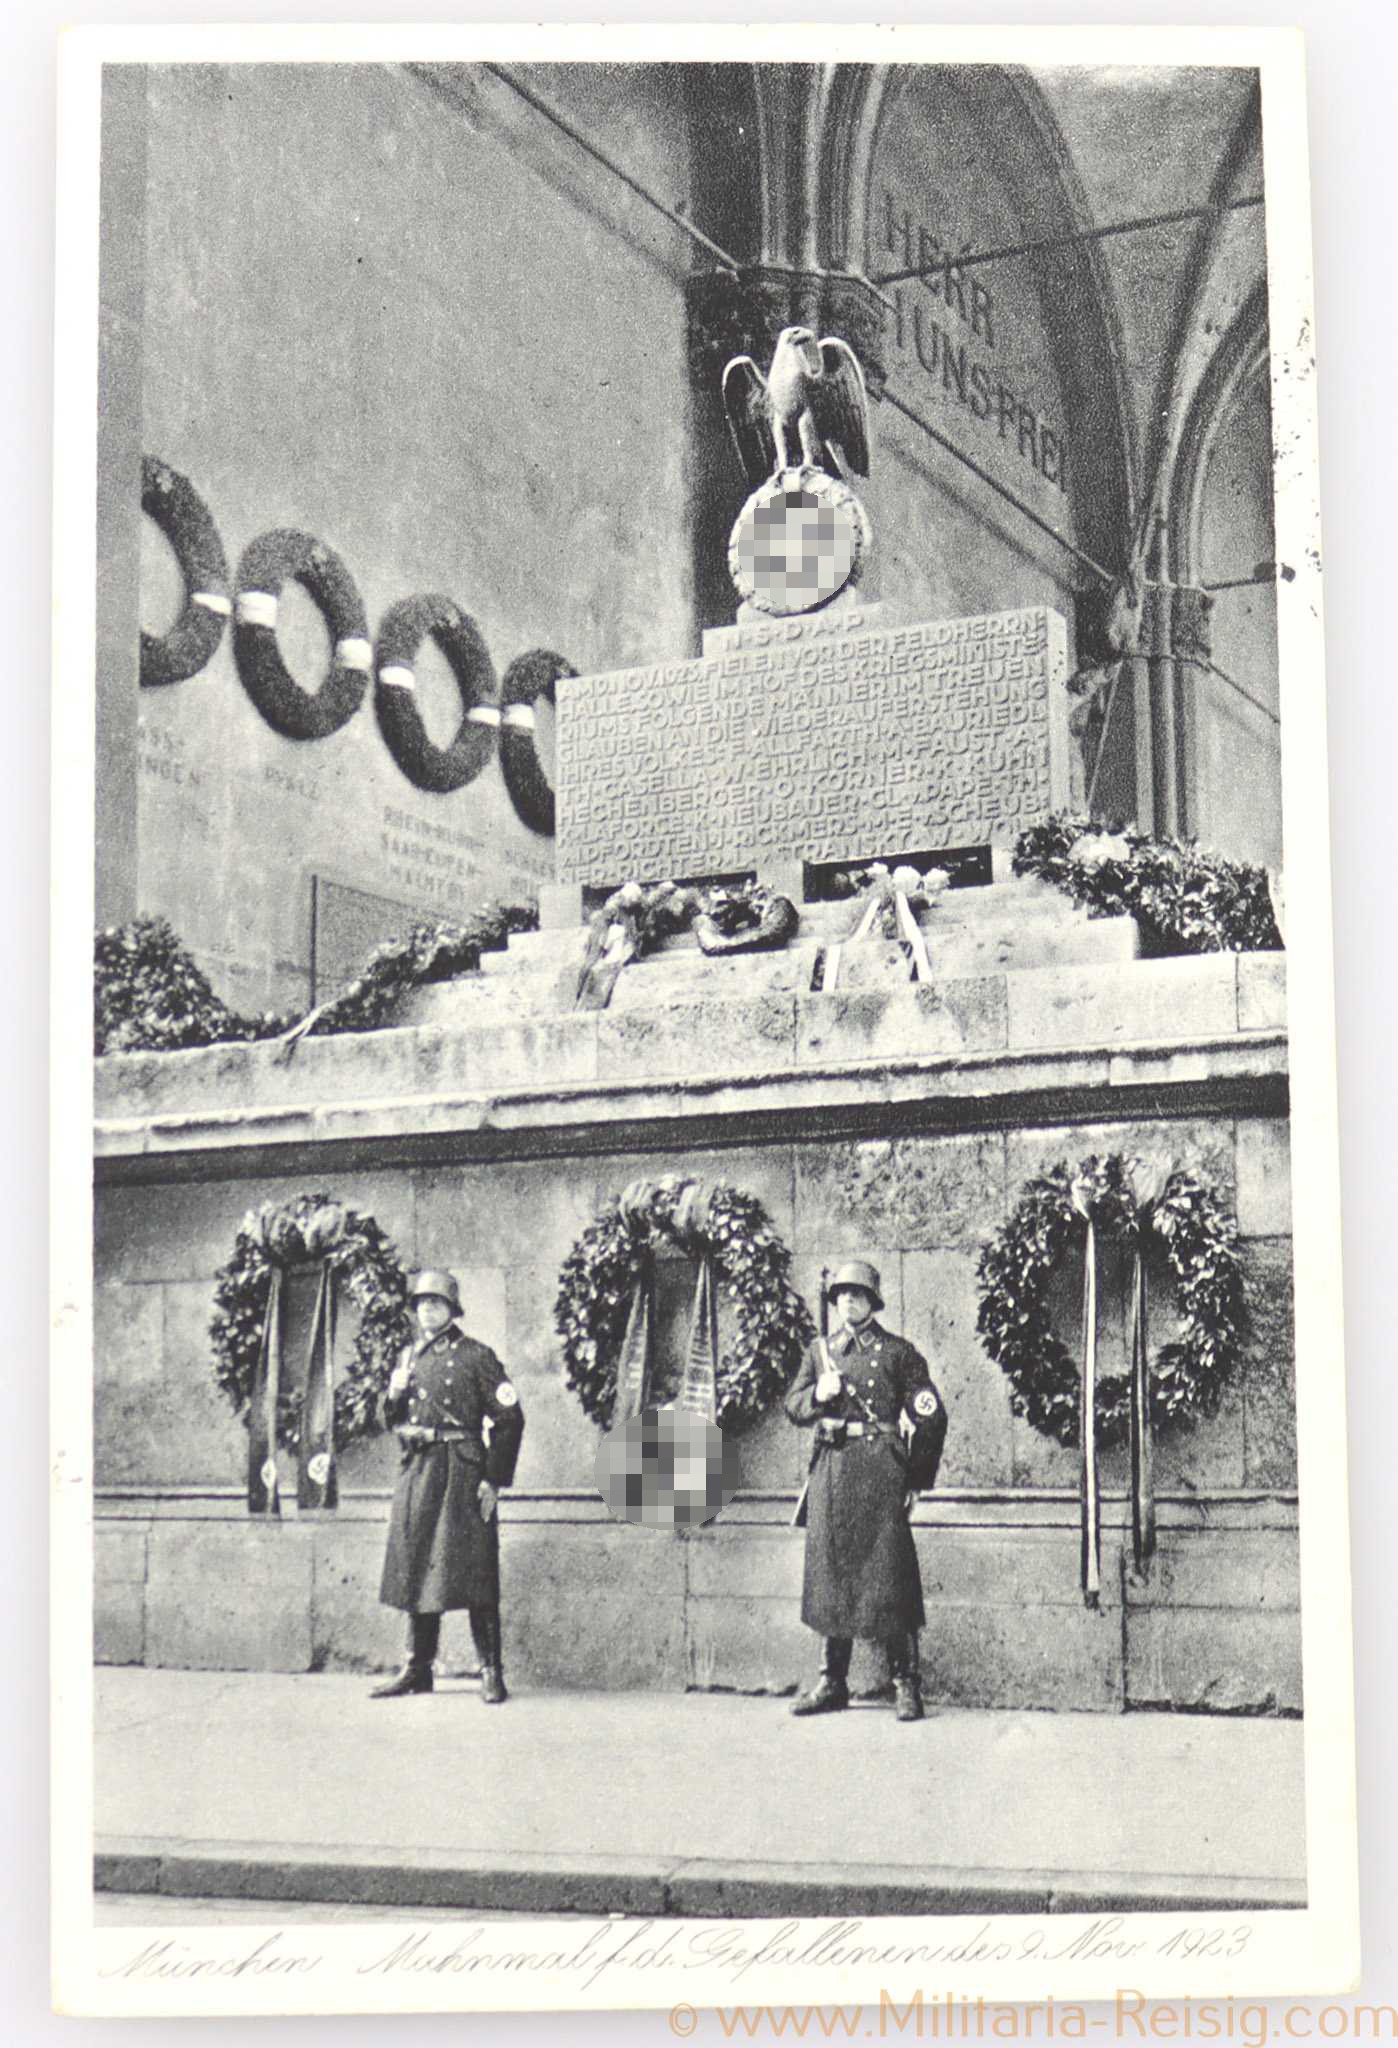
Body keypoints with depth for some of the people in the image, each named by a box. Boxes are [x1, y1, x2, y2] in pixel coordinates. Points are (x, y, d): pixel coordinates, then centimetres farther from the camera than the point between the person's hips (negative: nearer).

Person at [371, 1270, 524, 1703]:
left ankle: (491, 1673, -4)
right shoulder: (409, 1356, 15)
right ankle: (417, 1670, 17)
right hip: (417, 1472, 6)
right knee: (416, 1570, 9)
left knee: (473, 1571, -7)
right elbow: (393, 1419, 21)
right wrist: (395, 1394, -2)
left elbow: (509, 1419, -6)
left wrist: (494, 1480, -11)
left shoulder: (476, 1357, -3)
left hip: (463, 1472, -6)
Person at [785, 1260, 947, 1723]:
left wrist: (916, 1479, -1)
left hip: (881, 1466, -4)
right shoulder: (819, 1350, 16)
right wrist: (818, 1394, -8)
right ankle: (833, 1681, 15)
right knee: (829, 1573, 6)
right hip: (830, 1470, 4)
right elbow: (794, 1407, 14)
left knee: (888, 1574, -8)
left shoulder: (898, 1352, 3)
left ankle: (905, 1683, -3)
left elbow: (930, 1418, 3)